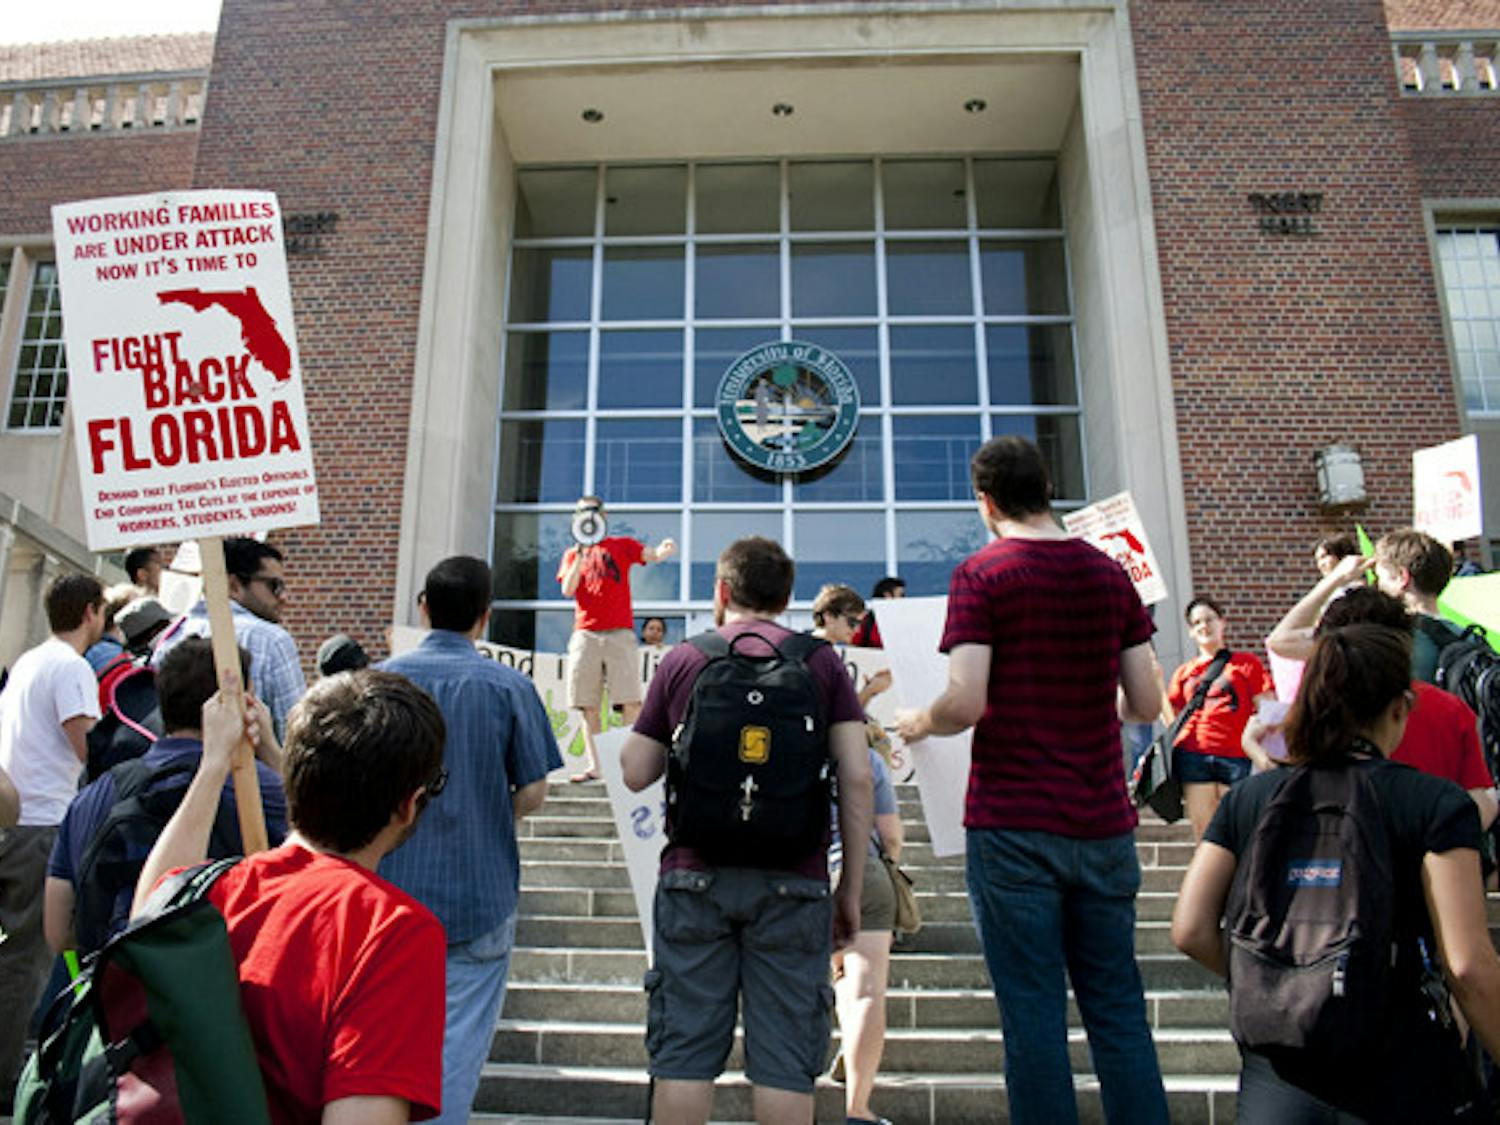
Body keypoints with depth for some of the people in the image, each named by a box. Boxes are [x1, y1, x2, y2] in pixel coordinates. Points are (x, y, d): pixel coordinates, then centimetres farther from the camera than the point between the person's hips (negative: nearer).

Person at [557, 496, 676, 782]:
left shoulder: (622, 545, 11)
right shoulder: (572, 554, 17)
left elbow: (651, 555, -5)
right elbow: (567, 591, 3)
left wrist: (664, 550, -28)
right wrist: (581, 557, -7)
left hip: (619, 632, -2)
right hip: (585, 633, 3)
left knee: (630, 702, -10)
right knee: (588, 706, 2)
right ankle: (593, 767, 8)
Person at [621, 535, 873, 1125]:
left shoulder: (682, 660, 6)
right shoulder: (821, 660, 6)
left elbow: (635, 773, 8)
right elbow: (857, 776, -1)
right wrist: (852, 886, 4)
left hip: (694, 877, 1)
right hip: (792, 881, 0)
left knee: (684, 1053, 8)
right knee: (784, 1061, 6)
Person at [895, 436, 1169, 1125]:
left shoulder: (982, 574, -7)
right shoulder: (1110, 573, 7)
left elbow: (965, 705, -16)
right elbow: (1146, 705, 7)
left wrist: (917, 723, 4)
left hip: (1013, 826, -4)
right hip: (1102, 822, 5)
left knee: (1034, 1012, 3)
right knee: (1117, 1004, 13)